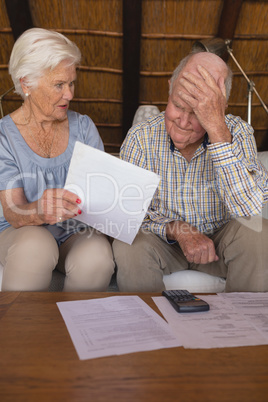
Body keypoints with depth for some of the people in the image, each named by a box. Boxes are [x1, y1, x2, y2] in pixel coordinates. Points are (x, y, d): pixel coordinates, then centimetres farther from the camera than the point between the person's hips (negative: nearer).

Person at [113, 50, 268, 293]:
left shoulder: (237, 133, -15)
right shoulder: (141, 138, -14)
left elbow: (248, 208, -31)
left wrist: (217, 128, -37)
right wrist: (176, 229, -30)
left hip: (220, 240, 1)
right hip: (164, 240, 0)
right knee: (129, 247, -31)